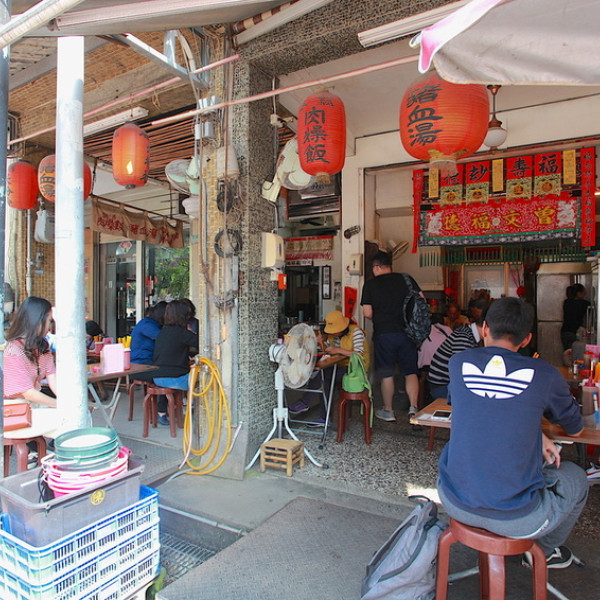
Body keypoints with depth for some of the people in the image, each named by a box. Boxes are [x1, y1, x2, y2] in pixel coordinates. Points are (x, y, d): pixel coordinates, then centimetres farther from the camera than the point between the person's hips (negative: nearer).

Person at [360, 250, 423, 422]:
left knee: (386, 374, 10)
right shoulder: (406, 279, 3)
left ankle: (388, 411, 21)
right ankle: (413, 407, 3)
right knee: (411, 372, 12)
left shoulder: (370, 284, -2)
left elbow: (367, 313, -6)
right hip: (407, 333, 2)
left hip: (383, 334, -1)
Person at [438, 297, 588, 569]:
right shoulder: (544, 374, -10)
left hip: (455, 504, 3)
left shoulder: (458, 363, -4)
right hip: (515, 518, -2)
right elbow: (576, 428, 9)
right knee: (575, 477, 26)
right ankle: (544, 552, 45)